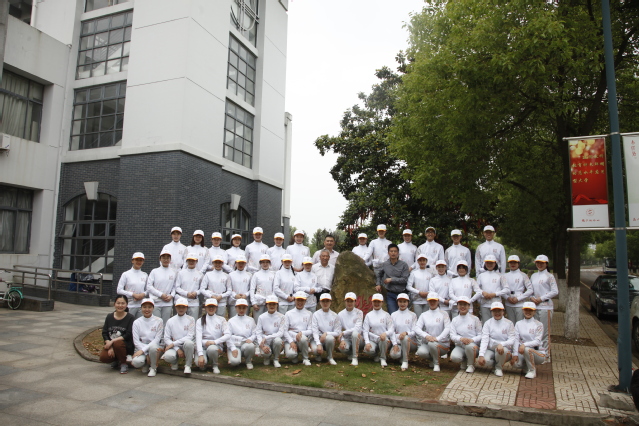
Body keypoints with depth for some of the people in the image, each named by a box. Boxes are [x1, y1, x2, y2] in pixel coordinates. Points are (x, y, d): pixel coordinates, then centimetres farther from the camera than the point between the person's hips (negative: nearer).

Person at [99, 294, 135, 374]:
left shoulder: (130, 318, -6)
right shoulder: (109, 317, 5)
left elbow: (128, 335, -13)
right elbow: (104, 333, 1)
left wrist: (112, 341, -21)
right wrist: (109, 346, -13)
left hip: (126, 345, -3)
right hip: (110, 344, 3)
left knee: (117, 344, -36)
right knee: (103, 357, -24)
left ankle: (123, 364, -8)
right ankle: (116, 360, 13)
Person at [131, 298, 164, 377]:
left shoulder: (158, 321, -2)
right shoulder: (137, 322, 2)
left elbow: (157, 339, -8)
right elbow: (136, 341, -4)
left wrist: (143, 350, -18)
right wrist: (147, 354, -15)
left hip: (155, 346, -1)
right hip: (141, 347, 1)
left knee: (153, 347, -37)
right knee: (136, 362, -31)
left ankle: (153, 368, -7)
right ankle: (146, 364, 8)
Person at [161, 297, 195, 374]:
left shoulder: (190, 319, 1)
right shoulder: (170, 321, 4)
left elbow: (190, 337, -8)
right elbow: (166, 339, -1)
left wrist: (173, 343, -14)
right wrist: (177, 349, -14)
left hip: (186, 346, -1)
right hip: (174, 347, 1)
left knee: (188, 342, -37)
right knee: (168, 356, -33)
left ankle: (188, 365, -10)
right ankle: (174, 362, 7)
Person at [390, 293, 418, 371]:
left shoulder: (412, 315, 6)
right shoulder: (394, 315, 11)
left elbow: (414, 332, -1)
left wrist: (406, 333, -23)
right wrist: (395, 344, -9)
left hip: (410, 342, -2)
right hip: (398, 342, 2)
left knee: (405, 338, -38)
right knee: (394, 355, -31)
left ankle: (405, 361, -22)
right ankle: (403, 354, 6)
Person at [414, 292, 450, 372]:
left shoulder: (444, 314, 5)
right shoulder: (424, 315, 11)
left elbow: (448, 329, -9)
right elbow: (417, 328, -2)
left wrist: (437, 338, -23)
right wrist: (426, 336, -22)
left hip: (442, 344, -2)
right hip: (426, 343, 2)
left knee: (432, 344, -35)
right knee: (421, 352, -28)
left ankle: (436, 363, -6)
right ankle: (433, 359, 7)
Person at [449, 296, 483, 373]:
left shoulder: (475, 319, 3)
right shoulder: (455, 320, 8)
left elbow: (480, 335, -1)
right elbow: (452, 336, -2)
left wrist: (472, 340, -21)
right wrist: (461, 339, -24)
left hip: (473, 345, -1)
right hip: (460, 346, 1)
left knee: (469, 346, -38)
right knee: (454, 357, -31)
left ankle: (471, 365, -7)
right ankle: (464, 361, 8)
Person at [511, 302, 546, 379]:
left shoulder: (538, 324, -3)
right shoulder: (518, 324, 7)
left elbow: (537, 341, -13)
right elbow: (516, 340, -2)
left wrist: (524, 344, -29)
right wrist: (515, 354, -13)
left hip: (538, 353, -3)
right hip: (523, 353, 3)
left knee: (527, 349, -36)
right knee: (516, 363, -28)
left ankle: (532, 371, -10)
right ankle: (528, 366, 8)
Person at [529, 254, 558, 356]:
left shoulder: (549, 276, -1)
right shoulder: (533, 276, 15)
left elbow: (555, 291, -7)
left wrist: (541, 299, -10)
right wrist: (531, 297, -3)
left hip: (545, 306, -5)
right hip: (534, 306, 5)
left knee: (545, 331, -3)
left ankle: (545, 353, 4)